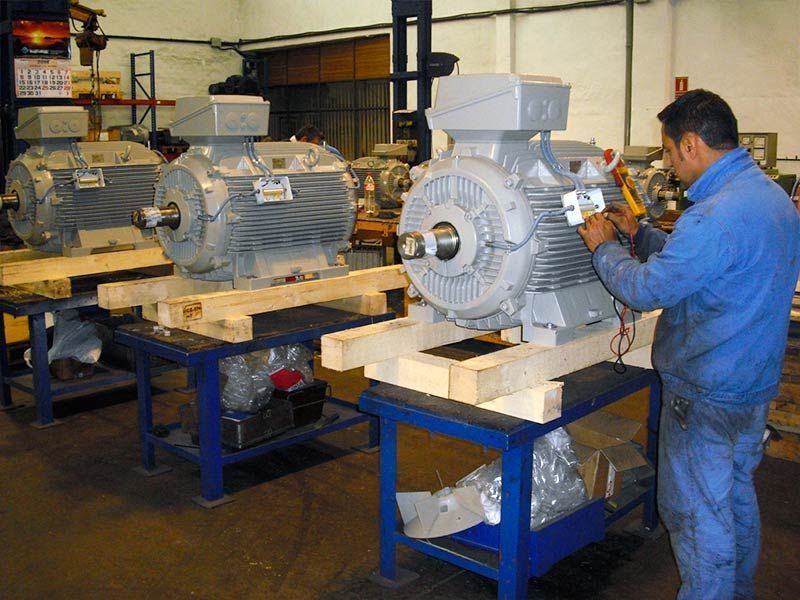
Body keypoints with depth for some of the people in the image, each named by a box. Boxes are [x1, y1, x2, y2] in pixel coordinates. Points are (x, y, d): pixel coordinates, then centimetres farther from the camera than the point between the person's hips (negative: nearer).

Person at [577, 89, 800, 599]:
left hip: (707, 395, -10)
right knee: (737, 496, 25)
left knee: (696, 510, 6)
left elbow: (645, 289, -22)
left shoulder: (716, 216, -28)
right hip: (756, 384, 10)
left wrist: (604, 247, -6)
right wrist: (639, 233, 12)